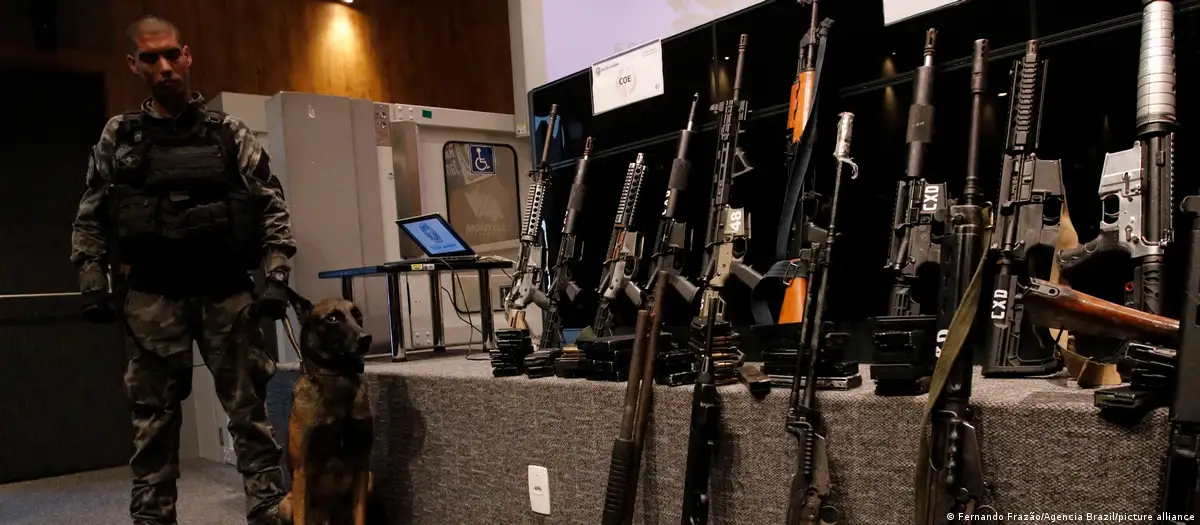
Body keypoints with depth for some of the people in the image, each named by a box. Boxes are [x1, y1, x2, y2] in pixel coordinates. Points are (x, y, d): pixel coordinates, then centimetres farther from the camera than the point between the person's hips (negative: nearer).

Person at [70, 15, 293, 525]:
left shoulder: (229, 132, 6)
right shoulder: (118, 136, 10)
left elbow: (272, 206, 4)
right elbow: (90, 217, 12)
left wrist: (276, 275, -6)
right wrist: (93, 280, 2)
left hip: (226, 292, -1)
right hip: (151, 296, 1)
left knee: (249, 409, 1)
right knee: (154, 419, 8)